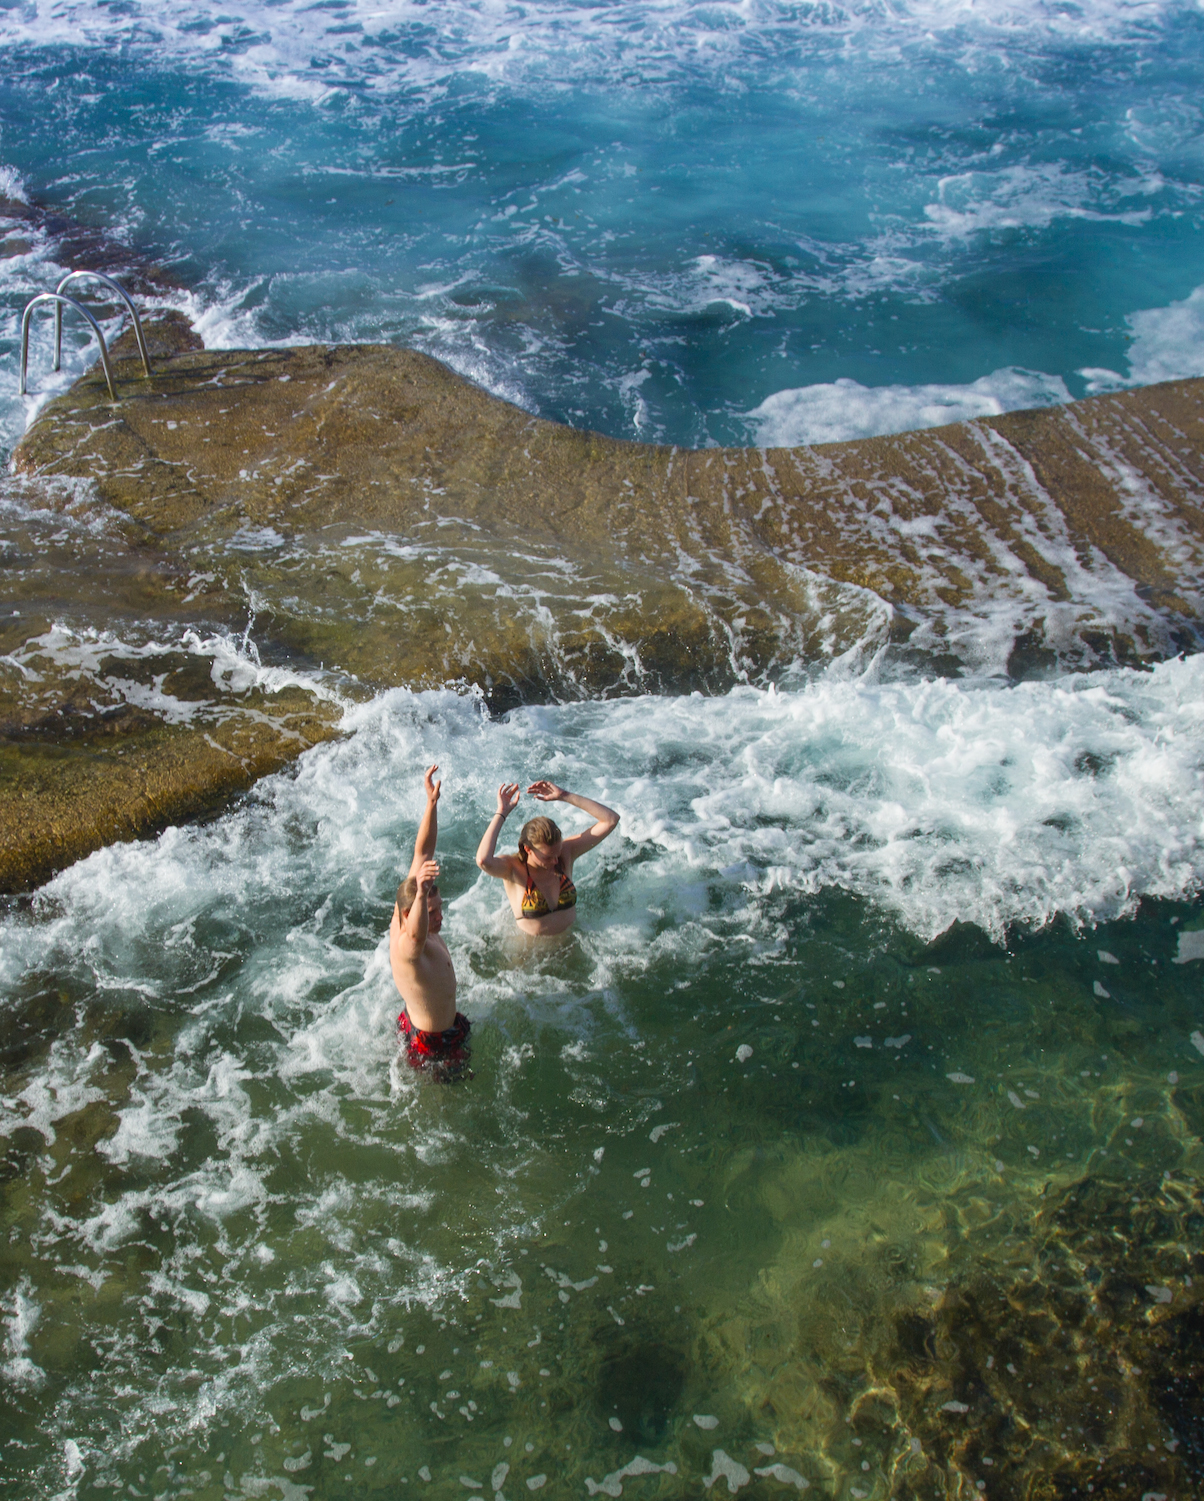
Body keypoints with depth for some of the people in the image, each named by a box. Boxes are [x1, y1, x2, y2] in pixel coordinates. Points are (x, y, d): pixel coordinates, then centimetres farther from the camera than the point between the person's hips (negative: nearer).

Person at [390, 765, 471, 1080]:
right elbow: (416, 934, -67)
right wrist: (421, 892, -84)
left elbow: (423, 854, -11)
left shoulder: (401, 917, -13)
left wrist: (432, 801, -17)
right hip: (432, 1046, -9)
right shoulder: (405, 949, -38)